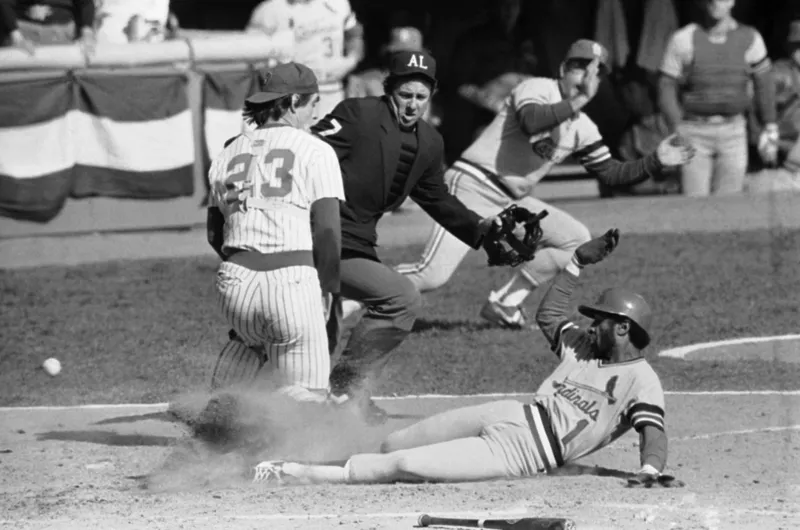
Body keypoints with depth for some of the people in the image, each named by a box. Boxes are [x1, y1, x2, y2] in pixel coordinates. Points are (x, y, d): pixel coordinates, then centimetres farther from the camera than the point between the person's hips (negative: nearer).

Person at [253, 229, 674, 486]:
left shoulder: (640, 379, -8)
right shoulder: (583, 346, 17)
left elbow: (653, 432, -20)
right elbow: (548, 314, 29)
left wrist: (650, 471, -41)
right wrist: (579, 262, 23)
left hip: (522, 454, -8)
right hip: (510, 416, 8)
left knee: (403, 465, -15)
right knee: (393, 446, 3)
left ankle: (301, 474, -9)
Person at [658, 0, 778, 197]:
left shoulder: (749, 38, 4)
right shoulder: (683, 39, -1)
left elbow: (763, 84, 13)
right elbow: (667, 87, 1)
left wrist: (770, 129, 9)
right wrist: (677, 131, -10)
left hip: (732, 130, 2)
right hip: (695, 131, -2)